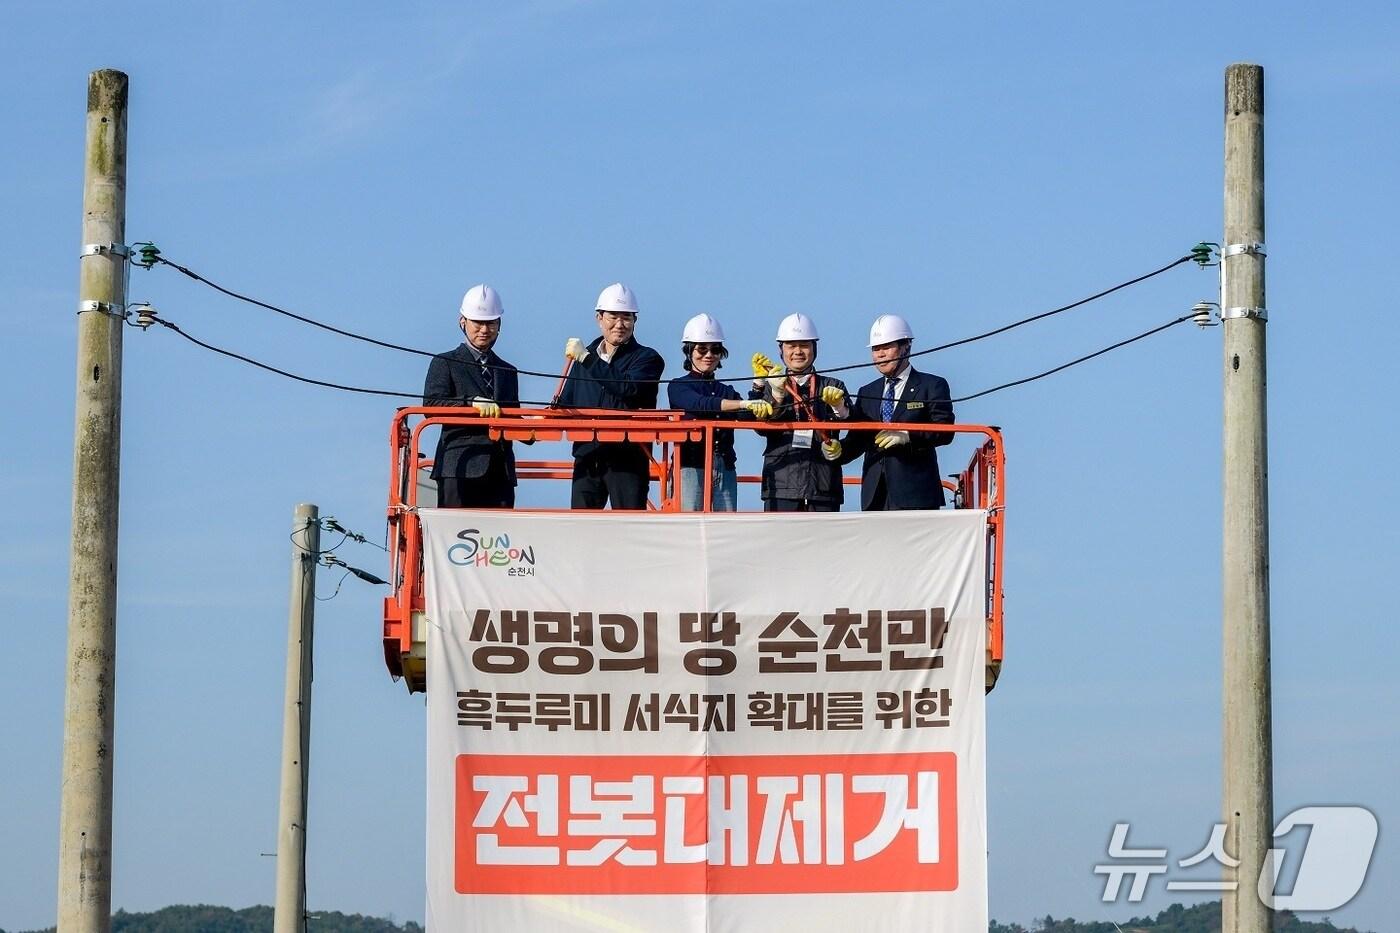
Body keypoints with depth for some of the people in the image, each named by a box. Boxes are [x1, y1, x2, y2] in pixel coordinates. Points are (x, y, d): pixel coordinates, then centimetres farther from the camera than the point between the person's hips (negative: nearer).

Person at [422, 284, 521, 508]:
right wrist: (472, 404, -20)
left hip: (501, 472, 5)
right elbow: (431, 405, -7)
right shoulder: (445, 364, 9)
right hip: (460, 469, -5)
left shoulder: (508, 372, 25)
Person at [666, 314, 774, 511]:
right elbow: (700, 404, -18)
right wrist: (744, 404, -29)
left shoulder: (727, 391, 19)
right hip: (691, 467, -5)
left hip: (725, 470, 5)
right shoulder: (678, 387, 3)